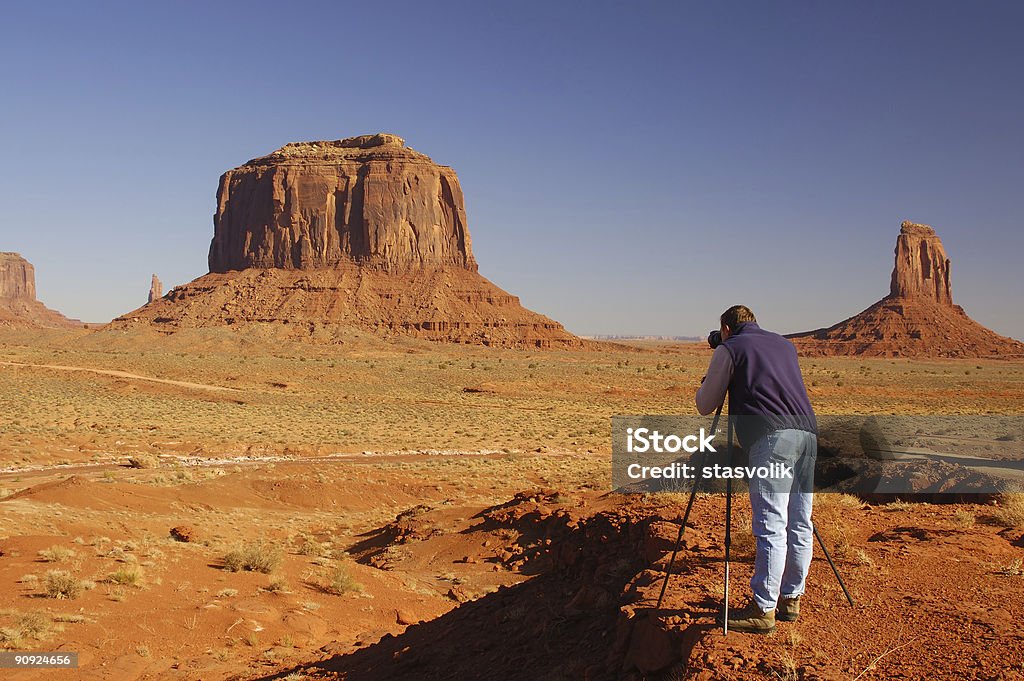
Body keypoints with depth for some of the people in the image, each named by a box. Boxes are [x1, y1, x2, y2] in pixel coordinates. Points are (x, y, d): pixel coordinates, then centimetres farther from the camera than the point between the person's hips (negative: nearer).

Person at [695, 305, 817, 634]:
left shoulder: (729, 349, 8)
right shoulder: (785, 345, 25)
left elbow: (705, 406, 12)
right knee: (799, 526, 11)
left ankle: (763, 609, -4)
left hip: (772, 437, -7)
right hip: (807, 433, 7)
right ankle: (791, 599, 21)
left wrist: (707, 383, 30)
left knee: (771, 527, -7)